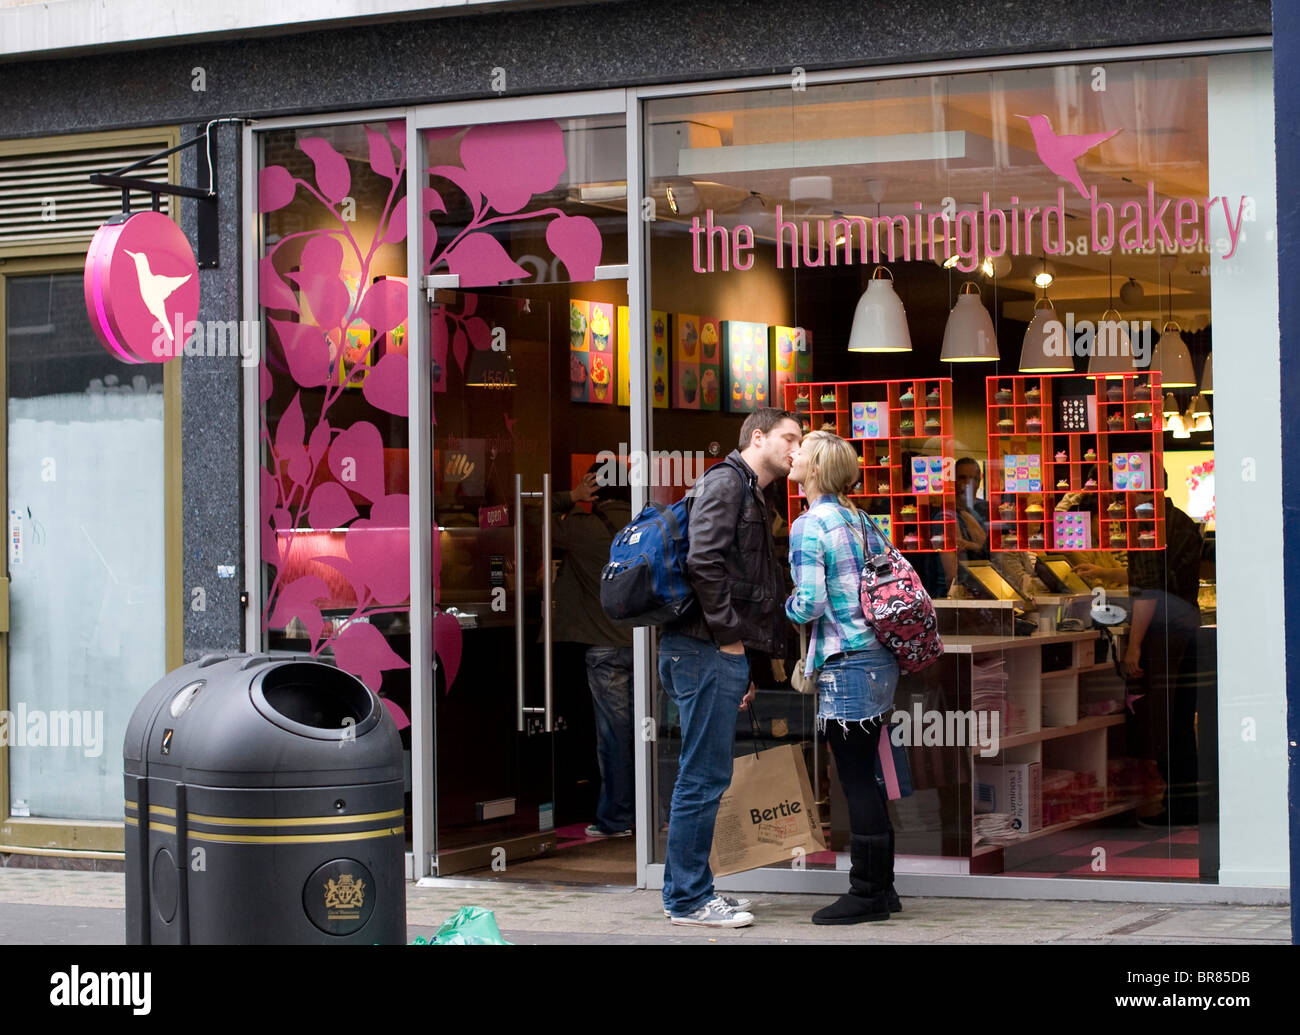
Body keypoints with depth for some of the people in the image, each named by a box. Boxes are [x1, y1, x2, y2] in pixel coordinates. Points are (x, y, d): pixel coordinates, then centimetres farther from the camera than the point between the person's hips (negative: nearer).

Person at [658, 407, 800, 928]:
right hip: (707, 650, -10)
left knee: (703, 777, 13)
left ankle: (688, 889, 20)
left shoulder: (752, 495, 24)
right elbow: (703, 560, -21)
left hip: (724, 652, 10)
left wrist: (748, 666, 20)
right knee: (704, 777, -7)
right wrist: (728, 634, -17)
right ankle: (688, 900, -2)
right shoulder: (726, 481, -8)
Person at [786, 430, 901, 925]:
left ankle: (867, 894, 2)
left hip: (846, 664, -9)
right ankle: (880, 885, 21)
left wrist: (782, 605, 1)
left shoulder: (808, 526, -13)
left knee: (856, 781, -3)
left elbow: (809, 604, -19)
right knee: (864, 778, 15)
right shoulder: (858, 519, 12)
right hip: (878, 657, 9)